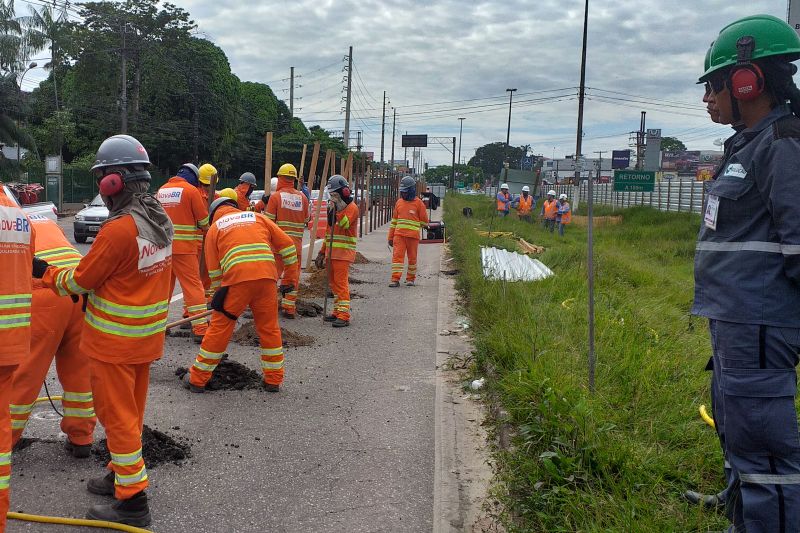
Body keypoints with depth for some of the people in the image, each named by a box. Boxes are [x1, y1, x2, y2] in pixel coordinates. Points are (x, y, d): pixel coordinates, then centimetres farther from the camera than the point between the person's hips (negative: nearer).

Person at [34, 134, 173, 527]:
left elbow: (80, 281, -13)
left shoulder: (118, 229, -25)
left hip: (114, 342, -8)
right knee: (132, 410, 21)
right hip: (148, 337, 8)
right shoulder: (161, 220, 1)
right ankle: (124, 474, 37)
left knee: (117, 415, 3)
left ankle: (132, 501, 11)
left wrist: (44, 271, 4)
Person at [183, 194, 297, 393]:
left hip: (237, 279, -2)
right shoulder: (257, 217, 24)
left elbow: (214, 272, 16)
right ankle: (274, 380, 21)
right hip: (266, 277, 2)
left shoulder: (214, 228, 20)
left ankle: (197, 379, 17)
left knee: (219, 329, 7)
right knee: (269, 328, 15)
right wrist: (290, 279, 22)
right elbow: (287, 246, 17)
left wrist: (220, 295, 28)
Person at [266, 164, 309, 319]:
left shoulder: (275, 196, -6)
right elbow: (306, 220, 10)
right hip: (296, 243, 2)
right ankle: (289, 308, 11)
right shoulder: (302, 198, 3)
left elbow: (269, 221, -7)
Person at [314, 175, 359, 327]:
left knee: (341, 282, -14)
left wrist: (337, 210, -32)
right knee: (333, 282, 11)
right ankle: (337, 312, 19)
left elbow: (345, 224, -25)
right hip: (332, 252, 9)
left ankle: (344, 316, -16)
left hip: (344, 252, -9)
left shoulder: (352, 207, -8)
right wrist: (322, 252, 23)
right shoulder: (335, 207, 20)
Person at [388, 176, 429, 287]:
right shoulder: (399, 202, 10)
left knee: (412, 257, 7)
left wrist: (413, 226, 7)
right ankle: (395, 279, -8)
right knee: (397, 255, -7)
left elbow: (424, 221, 4)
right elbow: (394, 220, 16)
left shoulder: (418, 203, -2)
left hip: (413, 236, -3)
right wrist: (390, 237, 14)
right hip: (399, 235, 3)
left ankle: (411, 279, 20)